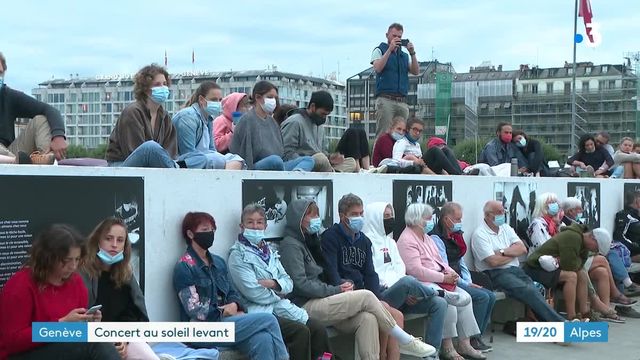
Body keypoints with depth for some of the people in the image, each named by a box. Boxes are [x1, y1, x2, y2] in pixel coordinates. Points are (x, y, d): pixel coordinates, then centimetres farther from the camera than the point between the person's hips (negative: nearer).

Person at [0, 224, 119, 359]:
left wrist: (88, 321, -10)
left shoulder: (75, 281, 4)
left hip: (64, 348, 6)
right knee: (95, 343, -27)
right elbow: (14, 341, -17)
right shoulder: (20, 284, -15)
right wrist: (62, 324, -23)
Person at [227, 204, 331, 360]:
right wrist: (278, 294, -2)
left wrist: (273, 283, -9)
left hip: (279, 306, 7)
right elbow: (253, 293, -14)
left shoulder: (270, 251, 19)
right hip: (258, 311, -7)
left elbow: (289, 283, 11)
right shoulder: (238, 254, -3)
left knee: (318, 329, -14)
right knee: (301, 332, -26)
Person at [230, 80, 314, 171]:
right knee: (275, 160, -39)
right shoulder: (247, 119, -2)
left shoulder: (271, 120, 22)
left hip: (275, 167, 8)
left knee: (309, 160, -7)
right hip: (255, 167, -8)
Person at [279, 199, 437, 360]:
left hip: (318, 300, 8)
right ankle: (406, 342, -6)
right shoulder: (290, 245, -4)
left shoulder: (307, 241, 24)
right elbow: (301, 284, -14)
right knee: (366, 296, -18)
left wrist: (343, 285, 2)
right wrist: (336, 290, -10)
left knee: (368, 318, -19)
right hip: (306, 306, -8)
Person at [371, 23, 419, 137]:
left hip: (402, 101, 5)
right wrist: (390, 49, -11)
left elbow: (416, 72, 10)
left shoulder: (404, 55, 24)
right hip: (385, 100, -5)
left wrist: (412, 53, -1)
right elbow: (377, 68, -10)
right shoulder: (379, 50, 10)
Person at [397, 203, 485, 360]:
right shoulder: (407, 240, -11)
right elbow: (416, 270, -20)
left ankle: (465, 345, -7)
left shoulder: (426, 237, 20)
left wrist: (451, 272, 2)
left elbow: (439, 261, 23)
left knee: (465, 298, -8)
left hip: (439, 281, 10)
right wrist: (444, 278, -16)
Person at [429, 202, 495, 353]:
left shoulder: (456, 235, 16)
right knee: (482, 297, -20)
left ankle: (477, 336, -1)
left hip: (460, 281, 9)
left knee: (490, 296, -6)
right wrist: (465, 284, -14)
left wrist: (469, 282, 3)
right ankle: (473, 339, -11)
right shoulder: (436, 238, -12)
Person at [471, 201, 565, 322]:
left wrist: (503, 252, -7)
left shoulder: (505, 227, 18)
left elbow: (522, 249, 8)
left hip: (515, 269, 6)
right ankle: (558, 321, -30)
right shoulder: (480, 234, -4)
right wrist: (513, 253, 2)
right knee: (528, 291, -27)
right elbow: (494, 262, -14)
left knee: (535, 288, -23)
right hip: (497, 274, -6)